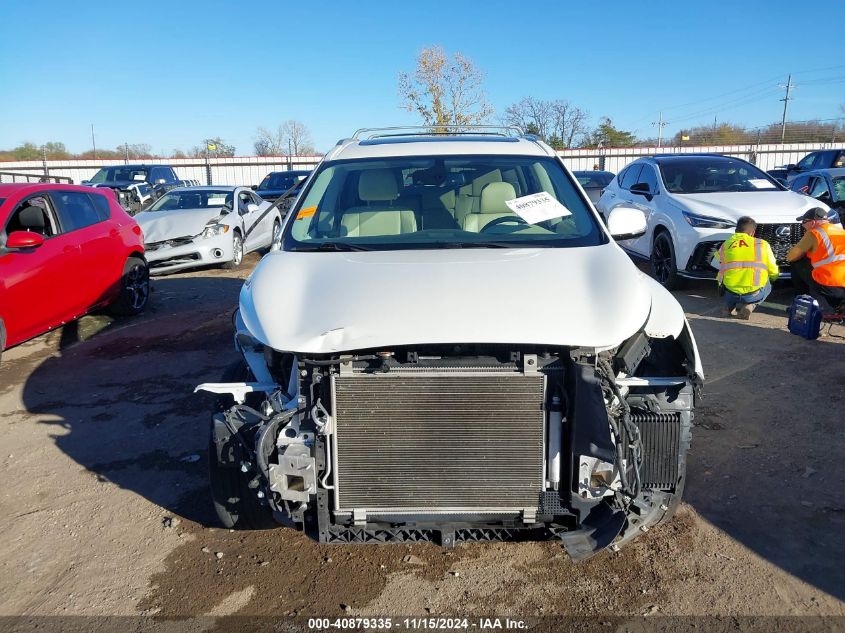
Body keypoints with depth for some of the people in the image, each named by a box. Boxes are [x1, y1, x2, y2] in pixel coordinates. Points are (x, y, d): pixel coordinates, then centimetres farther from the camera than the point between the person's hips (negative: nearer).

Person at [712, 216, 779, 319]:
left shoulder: (725, 245, 13)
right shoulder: (762, 244, 10)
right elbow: (774, 274, 16)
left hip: (730, 293, 2)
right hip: (754, 293, -2)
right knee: (767, 285, 32)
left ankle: (727, 306, 7)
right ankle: (749, 305, 4)